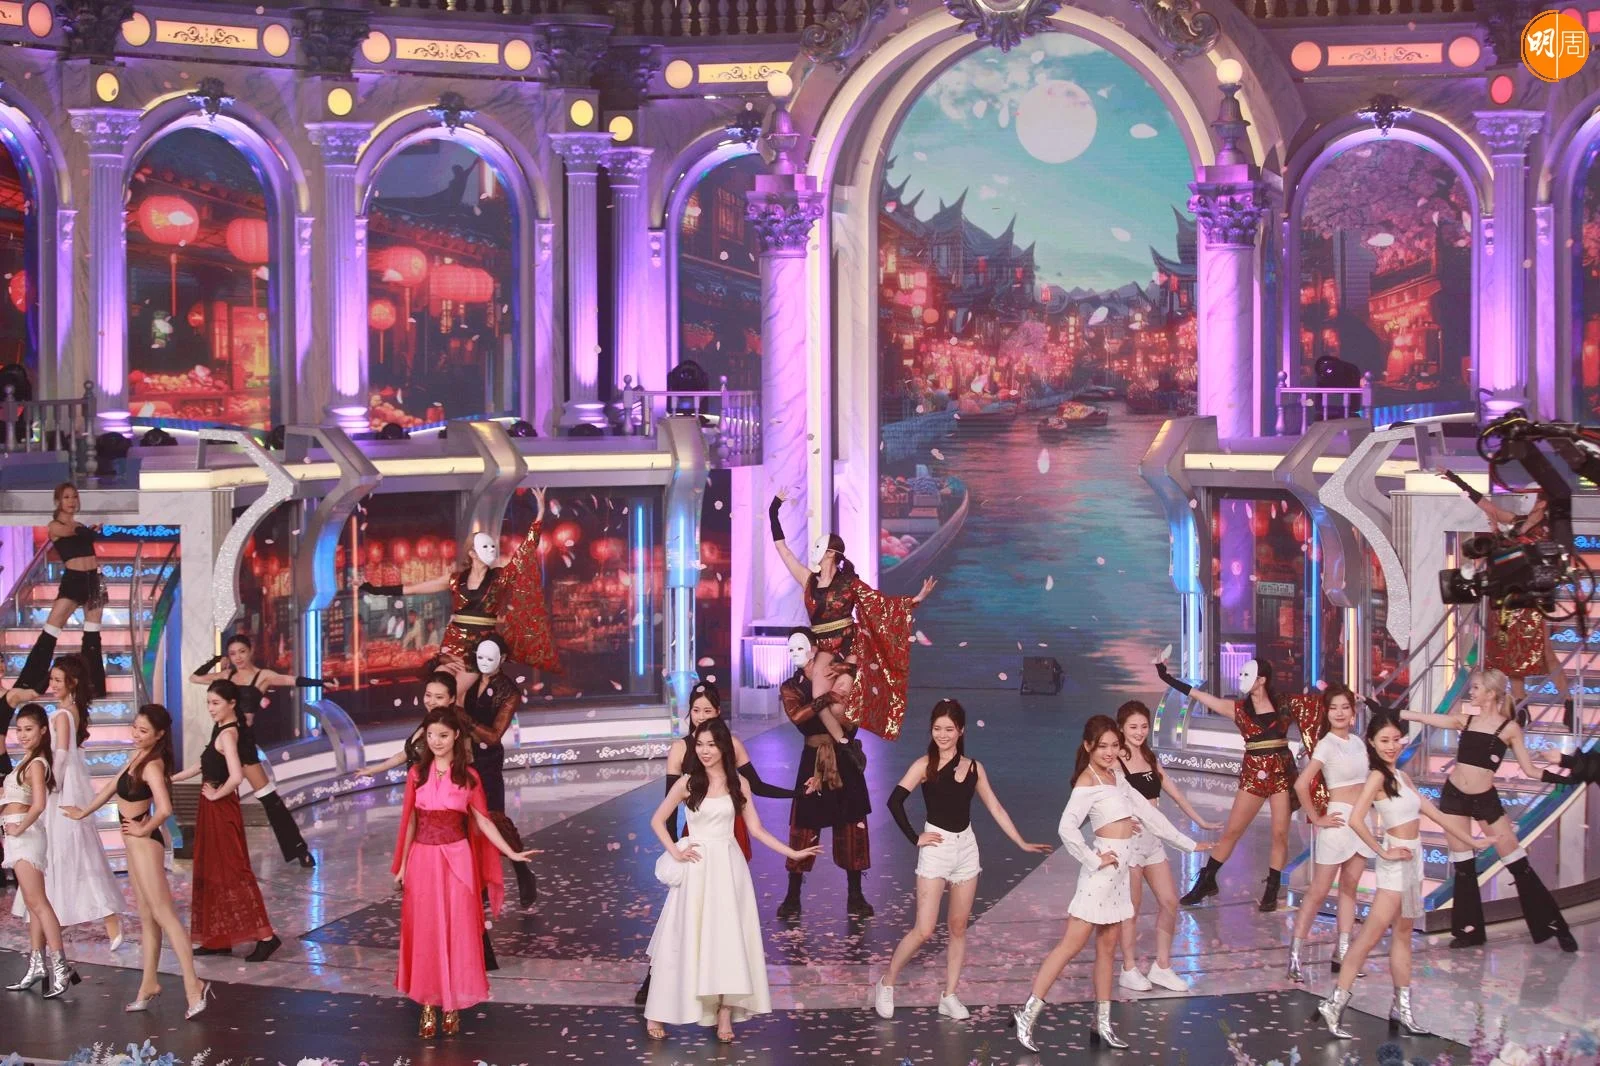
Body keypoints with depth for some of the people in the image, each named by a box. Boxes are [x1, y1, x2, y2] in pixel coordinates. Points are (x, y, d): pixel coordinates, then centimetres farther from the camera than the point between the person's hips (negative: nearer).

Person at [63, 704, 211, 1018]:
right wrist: (83, 813, 30)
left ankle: (193, 987, -13)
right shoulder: (139, 756, 7)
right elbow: (113, 786, 22)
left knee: (163, 913, -11)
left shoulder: (152, 765, -20)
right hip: (135, 842, 9)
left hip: (144, 842, -9)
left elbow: (165, 809, -34)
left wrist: (144, 829, -17)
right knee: (147, 916, 14)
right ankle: (149, 984, 21)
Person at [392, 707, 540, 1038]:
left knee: (457, 932, 2)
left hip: (456, 860, -1)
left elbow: (482, 820, 2)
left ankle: (452, 1006, 12)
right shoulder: (416, 774, 4)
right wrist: (402, 866, 7)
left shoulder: (468, 776, 0)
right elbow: (410, 822, 8)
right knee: (424, 932, 4)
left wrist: (511, 853, -6)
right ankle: (427, 1006, 12)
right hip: (423, 860, 1)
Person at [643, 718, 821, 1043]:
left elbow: (756, 829, 7)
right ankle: (656, 1013, 9)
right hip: (697, 868, -2)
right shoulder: (688, 783, -1)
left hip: (729, 867, 2)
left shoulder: (738, 784, 5)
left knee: (729, 939, -2)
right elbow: (657, 821, 6)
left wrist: (793, 853, 0)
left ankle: (725, 1014, 2)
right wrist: (676, 853, -6)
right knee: (688, 938, -1)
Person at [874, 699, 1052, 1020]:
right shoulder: (925, 765, -6)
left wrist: (1022, 844, 8)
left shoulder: (974, 768, 6)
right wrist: (914, 838, -14)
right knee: (924, 930, -7)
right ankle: (886, 984, 9)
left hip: (966, 848, 4)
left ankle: (949, 996, 16)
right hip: (936, 848, -4)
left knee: (958, 927, 8)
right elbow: (895, 801, -15)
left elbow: (995, 808, 10)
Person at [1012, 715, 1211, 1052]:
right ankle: (1028, 1014, -5)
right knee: (1071, 945, -8)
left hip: (1119, 870, 8)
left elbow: (1147, 811, 18)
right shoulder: (1087, 782, -14)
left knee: (1107, 948, 11)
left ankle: (1102, 1024, 17)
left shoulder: (1116, 776, 12)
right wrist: (1093, 860, -19)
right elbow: (1067, 828, -27)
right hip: (1103, 869, -8)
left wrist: (1187, 843, 20)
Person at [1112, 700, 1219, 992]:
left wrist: (1200, 821, 21)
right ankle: (1129, 970, 14)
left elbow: (1173, 790, 18)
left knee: (1169, 902, 7)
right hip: (1128, 838, -7)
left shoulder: (1150, 758, 11)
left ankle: (1162, 967, 17)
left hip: (1152, 838, 7)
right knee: (1130, 909, 2)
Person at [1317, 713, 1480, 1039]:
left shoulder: (1400, 777, 12)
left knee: (1403, 935, 12)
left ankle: (1402, 1008, 18)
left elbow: (1433, 813, 18)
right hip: (1396, 863, -9)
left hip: (1412, 860, 9)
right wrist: (1383, 852, -17)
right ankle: (1335, 1004, -9)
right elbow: (1356, 820, -26)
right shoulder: (1378, 776, -14)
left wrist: (1470, 841, 19)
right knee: (1371, 936, -10)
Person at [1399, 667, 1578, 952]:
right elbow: (1421, 717, 8)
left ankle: (1553, 925, 6)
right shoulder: (1466, 719, 6)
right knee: (1463, 864, 6)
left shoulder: (1509, 727, -4)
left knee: (1518, 863, -2)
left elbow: (1530, 770, -2)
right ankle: (1470, 929, 16)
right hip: (1454, 795, 3)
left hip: (1485, 799, -3)